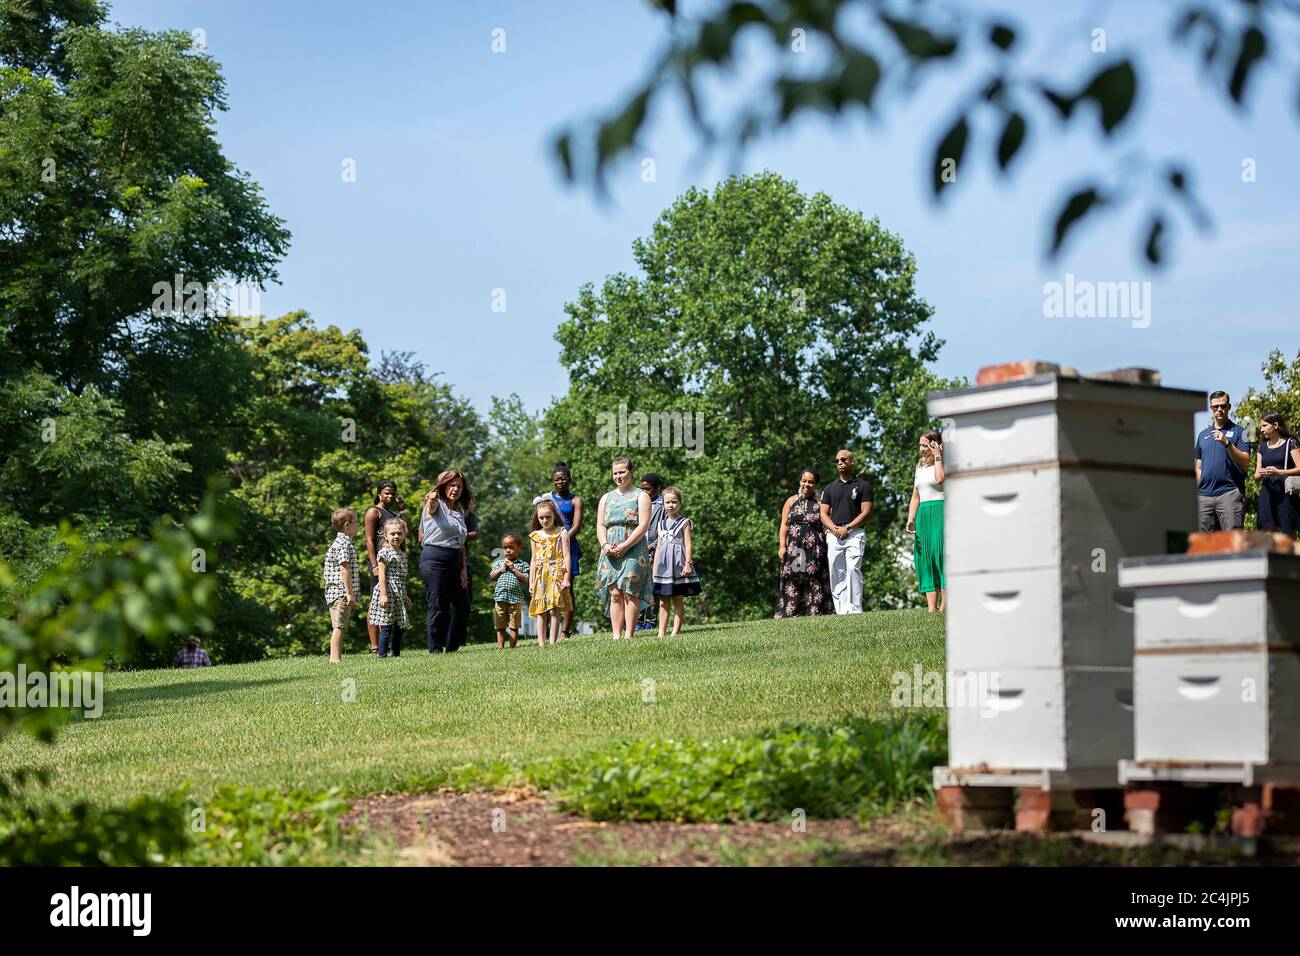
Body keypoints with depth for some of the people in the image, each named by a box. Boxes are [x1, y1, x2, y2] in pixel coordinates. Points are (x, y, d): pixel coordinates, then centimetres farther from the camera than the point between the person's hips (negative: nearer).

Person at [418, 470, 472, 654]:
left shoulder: (460, 511, 18)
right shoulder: (437, 505, -2)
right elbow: (430, 508, -28)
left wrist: (464, 568, 12)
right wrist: (432, 500, -52)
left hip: (454, 562, 7)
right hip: (434, 558, -7)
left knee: (463, 606, 6)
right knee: (436, 606, -7)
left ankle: (451, 647, 18)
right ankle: (435, 650, -3)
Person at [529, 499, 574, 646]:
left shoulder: (561, 533, 3)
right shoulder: (535, 536, 13)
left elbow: (566, 556, -1)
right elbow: (534, 560, 16)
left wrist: (566, 578, -9)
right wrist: (531, 581, 12)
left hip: (556, 575, -4)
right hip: (540, 577, 4)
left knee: (554, 610, -9)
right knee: (540, 611, 1)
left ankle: (552, 642, -8)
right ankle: (541, 643, 1)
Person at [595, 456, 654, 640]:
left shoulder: (641, 496, 5)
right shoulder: (606, 498, 20)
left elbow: (643, 526, -5)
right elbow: (600, 525, 15)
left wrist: (624, 546, -14)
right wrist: (605, 545, -5)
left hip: (633, 549, -4)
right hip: (610, 553, 4)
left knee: (630, 593, -10)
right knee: (614, 594, -2)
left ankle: (629, 635, -10)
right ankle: (616, 635, -4)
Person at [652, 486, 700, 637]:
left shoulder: (684, 523, 0)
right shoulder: (661, 524, 14)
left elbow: (688, 544, -5)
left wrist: (688, 563, -15)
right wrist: (654, 567, 14)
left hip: (678, 566, -4)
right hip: (663, 566, 4)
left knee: (678, 602, -1)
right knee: (663, 602, 3)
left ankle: (676, 631, -1)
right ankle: (661, 632, 3)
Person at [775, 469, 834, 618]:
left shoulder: (820, 504, 9)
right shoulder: (791, 501, 13)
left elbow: (825, 527, 7)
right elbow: (784, 525, 10)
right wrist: (782, 546, -1)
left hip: (815, 549, -1)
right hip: (794, 548, 1)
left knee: (814, 583, -5)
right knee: (792, 582, -3)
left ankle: (814, 612, -5)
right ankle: (791, 614, -4)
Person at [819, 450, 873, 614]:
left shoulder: (863, 486, 6)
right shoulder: (830, 488, 19)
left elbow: (866, 513, -1)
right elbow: (824, 514, 14)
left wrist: (847, 528, -11)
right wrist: (834, 528, -6)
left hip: (855, 533, -4)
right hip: (833, 536, 4)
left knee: (853, 568, -19)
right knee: (836, 574, -1)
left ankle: (855, 610, -22)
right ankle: (841, 611, 0)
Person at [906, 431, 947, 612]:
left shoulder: (944, 464, -1)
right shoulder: (920, 467, 20)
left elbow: (940, 479, -24)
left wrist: (937, 457, -12)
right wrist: (910, 519, 9)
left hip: (940, 513, -7)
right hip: (923, 515, 7)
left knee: (941, 554, -14)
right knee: (926, 559, 1)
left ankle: (944, 604, -17)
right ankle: (931, 608, -1)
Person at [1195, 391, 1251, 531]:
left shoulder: (1239, 432, 5)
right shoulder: (1203, 435, 19)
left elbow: (1245, 461, -7)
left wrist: (1227, 443, -18)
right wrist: (1194, 493, 13)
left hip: (1230, 492, -5)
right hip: (1204, 495, 5)